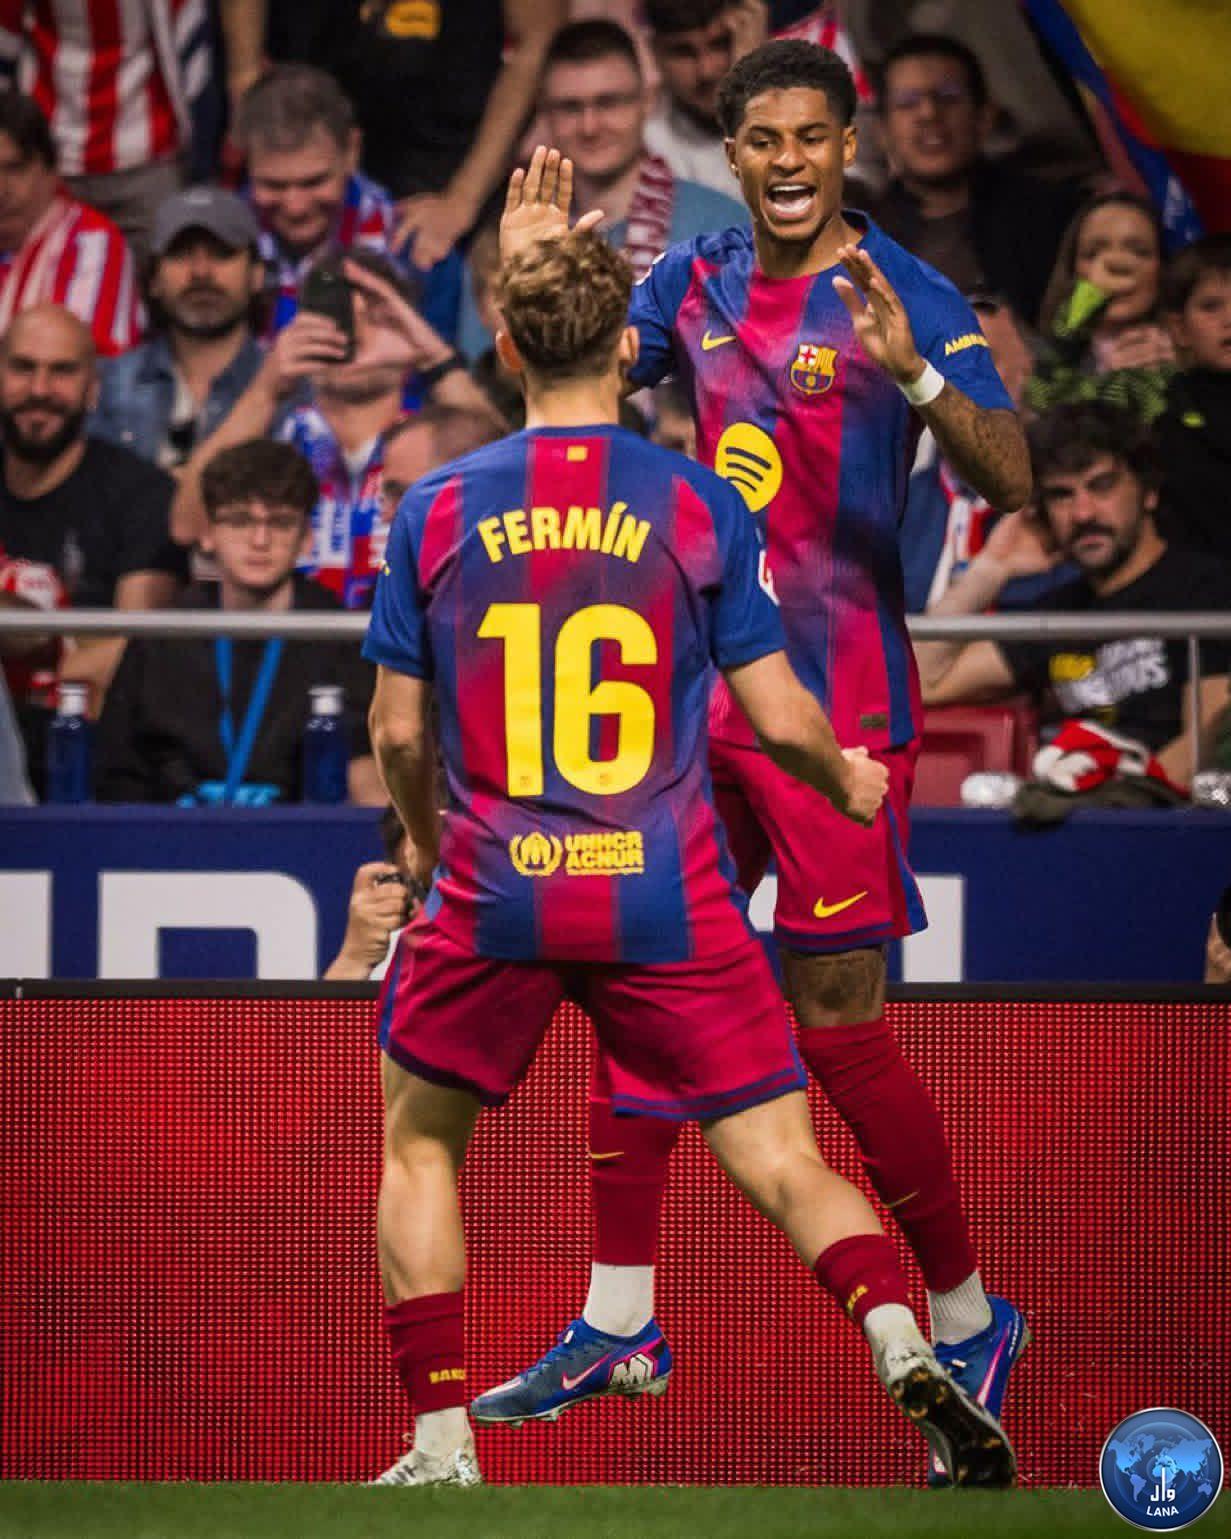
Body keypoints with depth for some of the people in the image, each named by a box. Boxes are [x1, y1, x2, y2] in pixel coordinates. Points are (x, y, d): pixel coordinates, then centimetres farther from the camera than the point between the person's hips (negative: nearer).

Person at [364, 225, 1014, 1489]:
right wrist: (847, 779, 23)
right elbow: (779, 718, 1)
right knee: (782, 1165, 4)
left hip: (493, 893, 0)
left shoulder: (436, 511, 2)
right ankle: (905, 1354, -20)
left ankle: (439, 1447, 15)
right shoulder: (699, 506, -1)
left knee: (420, 1147, 21)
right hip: (667, 893, 0)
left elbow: (398, 732, 6)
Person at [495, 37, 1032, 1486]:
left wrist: (916, 373, -38)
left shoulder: (904, 297, -10)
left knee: (836, 1021, -6)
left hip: (839, 704, -6)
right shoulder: (693, 280, 8)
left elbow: (1009, 481, -21)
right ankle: (620, 1315, 16)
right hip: (692, 691, 6)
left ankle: (969, 1321, 8)